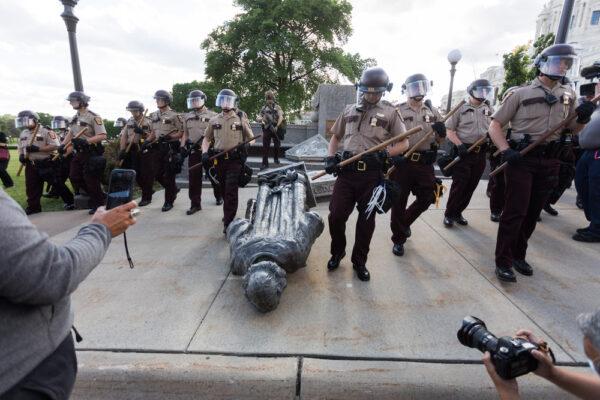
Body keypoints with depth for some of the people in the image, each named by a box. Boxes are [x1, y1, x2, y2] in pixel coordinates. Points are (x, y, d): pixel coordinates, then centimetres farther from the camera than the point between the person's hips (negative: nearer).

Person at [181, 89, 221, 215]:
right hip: (193, 151, 4)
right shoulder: (187, 117, 12)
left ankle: (218, 196, 31)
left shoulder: (212, 116, -3)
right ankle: (195, 204, 10)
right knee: (194, 178, 2)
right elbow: (185, 134, 16)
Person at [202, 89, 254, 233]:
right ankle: (228, 213, 36)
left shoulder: (241, 119, 3)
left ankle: (228, 222, -6)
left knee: (231, 190, -10)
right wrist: (205, 152, -1)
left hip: (235, 159, -4)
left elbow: (250, 138, 8)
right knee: (223, 189, 14)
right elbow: (207, 138, 16)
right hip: (219, 160, 4)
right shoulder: (214, 120, 11)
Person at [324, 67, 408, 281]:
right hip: (347, 171, 2)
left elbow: (404, 143, 4)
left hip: (372, 174, -2)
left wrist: (384, 154, -15)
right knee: (336, 216, -2)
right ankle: (337, 253, 26)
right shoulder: (349, 110, 15)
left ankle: (359, 261, 27)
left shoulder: (390, 112, 6)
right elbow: (336, 137, 23)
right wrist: (331, 157, 5)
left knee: (366, 220, 8)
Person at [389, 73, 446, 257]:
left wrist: (441, 132, -8)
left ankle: (404, 222, 37)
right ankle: (398, 239, 18)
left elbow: (440, 140, 15)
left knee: (427, 198, 9)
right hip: (402, 161, -4)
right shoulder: (398, 111, 2)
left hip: (425, 163, 4)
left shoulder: (432, 111, 13)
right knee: (399, 201, 2)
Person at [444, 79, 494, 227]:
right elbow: (449, 130, -4)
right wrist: (460, 145, -16)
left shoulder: (489, 110, 13)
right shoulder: (461, 109, -1)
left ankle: (458, 212, 21)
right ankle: (449, 214, 8)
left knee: (471, 186, 8)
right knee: (459, 185, -5)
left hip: (480, 153, 5)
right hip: (464, 152, -5)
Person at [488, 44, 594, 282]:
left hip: (549, 162, 6)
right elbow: (495, 125, -6)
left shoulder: (568, 95, 13)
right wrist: (506, 150, -20)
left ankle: (518, 255, 25)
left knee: (532, 213, 11)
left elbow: (574, 129, 19)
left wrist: (583, 116, -4)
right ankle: (503, 262, 2)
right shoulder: (521, 94, -3)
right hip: (521, 159, -5)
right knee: (515, 211, -7)